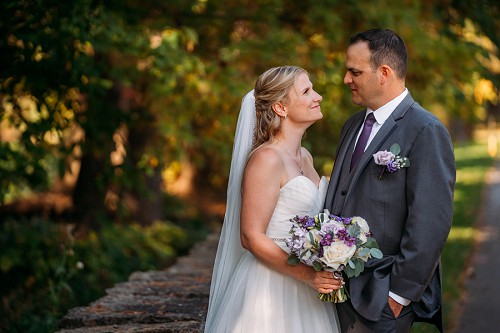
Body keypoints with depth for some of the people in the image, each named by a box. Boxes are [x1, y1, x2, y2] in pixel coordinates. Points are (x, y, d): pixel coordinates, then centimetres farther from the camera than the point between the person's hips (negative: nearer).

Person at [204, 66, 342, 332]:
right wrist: (307, 275, -22)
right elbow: (252, 237, -18)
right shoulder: (266, 159, -15)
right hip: (271, 287, -8)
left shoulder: (304, 157, 10)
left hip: (305, 290, 8)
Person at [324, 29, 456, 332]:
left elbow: (430, 224, -17)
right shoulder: (353, 125, 13)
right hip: (341, 286, 7)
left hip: (381, 298, -7)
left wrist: (400, 295, -16)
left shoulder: (426, 132, -14)